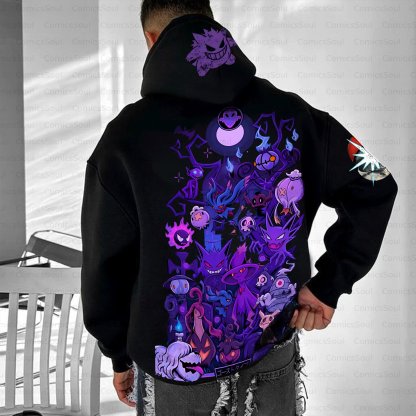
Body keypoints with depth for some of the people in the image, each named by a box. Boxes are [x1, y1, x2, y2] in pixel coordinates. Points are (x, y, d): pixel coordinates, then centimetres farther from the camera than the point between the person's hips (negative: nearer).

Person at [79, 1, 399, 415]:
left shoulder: (127, 135, -16)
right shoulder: (288, 113, -7)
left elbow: (104, 267, -9)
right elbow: (375, 186, -3)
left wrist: (120, 356, 6)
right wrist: (328, 286, -2)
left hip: (176, 371, -2)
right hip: (273, 358, 3)